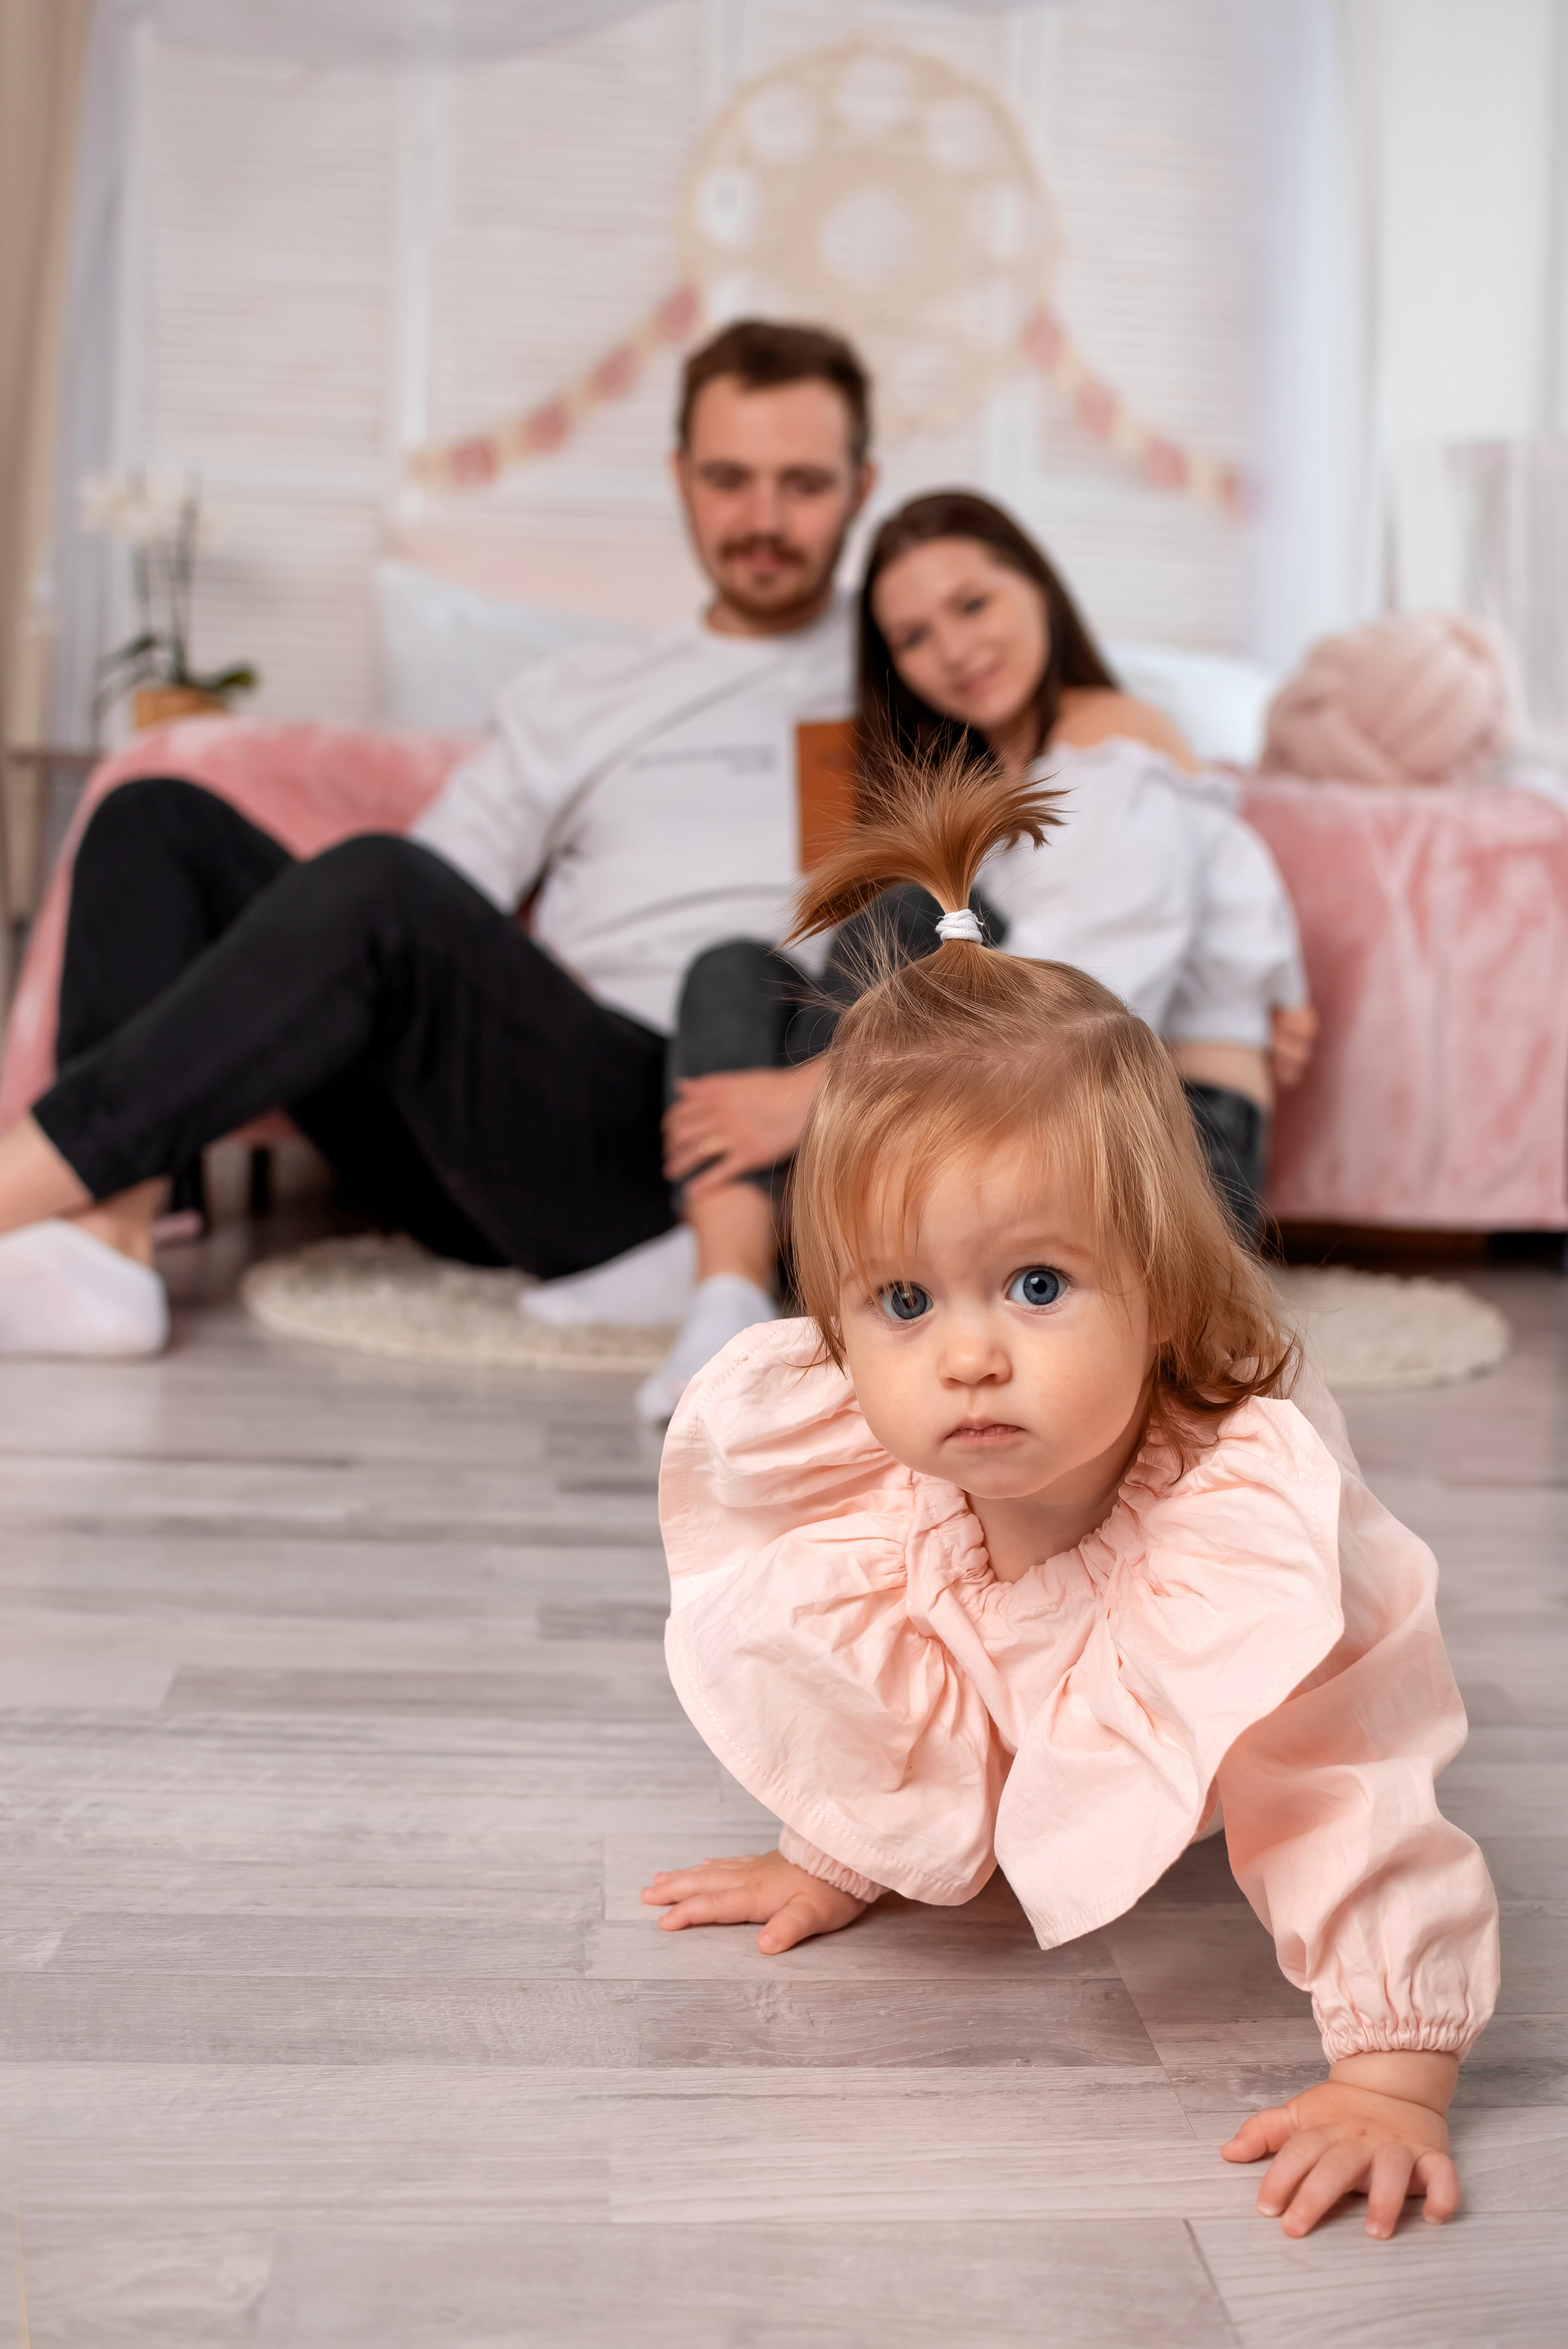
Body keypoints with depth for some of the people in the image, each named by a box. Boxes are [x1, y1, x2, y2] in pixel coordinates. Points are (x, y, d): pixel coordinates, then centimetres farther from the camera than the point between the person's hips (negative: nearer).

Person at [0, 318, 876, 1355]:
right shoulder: (578, 698, 25)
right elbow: (445, 892, 17)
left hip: (666, 1144, -5)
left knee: (383, 882, -31)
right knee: (161, 821, -2)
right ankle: (107, 1242, -22)